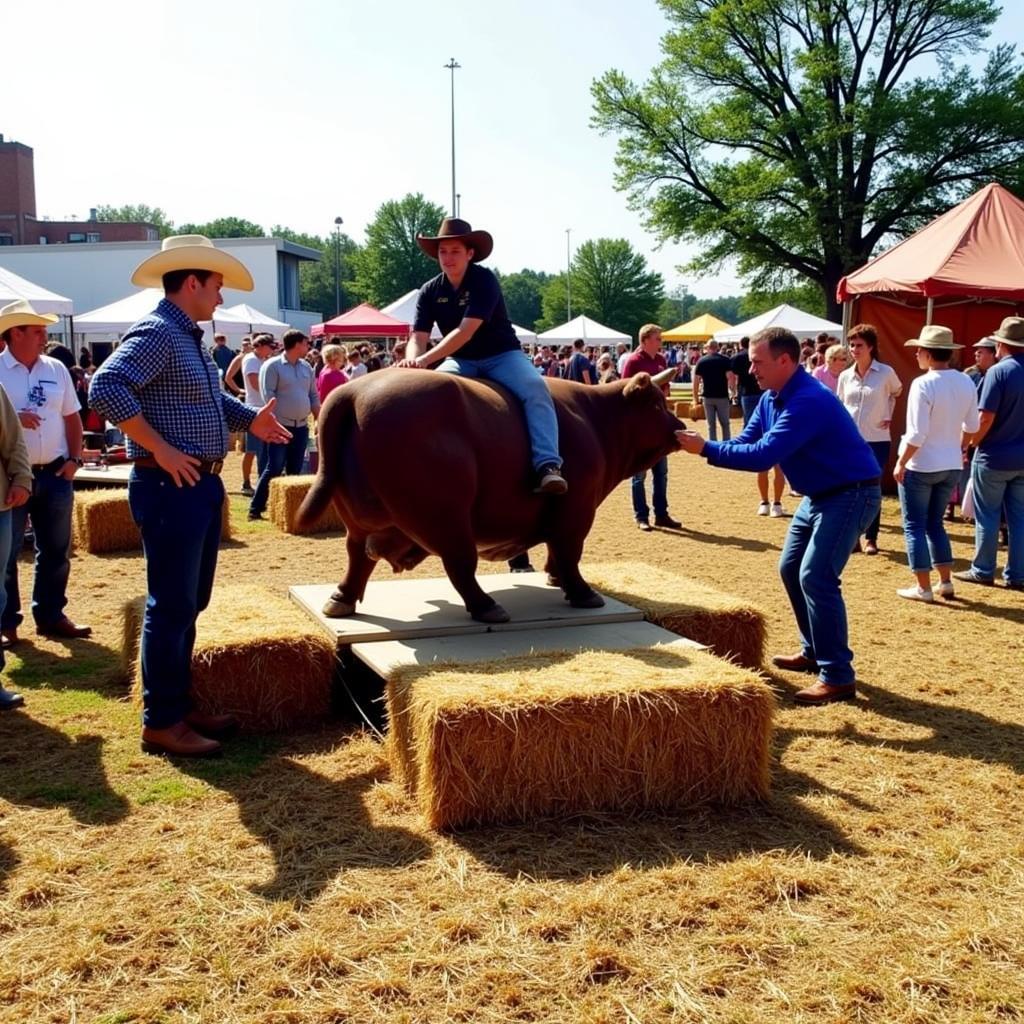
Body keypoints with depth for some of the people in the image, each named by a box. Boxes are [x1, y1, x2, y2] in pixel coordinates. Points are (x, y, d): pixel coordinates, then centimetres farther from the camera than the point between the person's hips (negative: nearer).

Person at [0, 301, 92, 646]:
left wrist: (74, 459, 4)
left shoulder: (56, 369, 8)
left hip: (55, 474, 5)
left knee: (56, 550, 12)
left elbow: (72, 417, 13)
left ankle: (50, 616, 25)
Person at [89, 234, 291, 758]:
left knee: (190, 603, 16)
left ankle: (180, 706, 27)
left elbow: (213, 398, 30)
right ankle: (160, 723, 6)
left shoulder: (189, 338, 17)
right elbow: (106, 387, -26)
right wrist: (161, 449, -24)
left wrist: (250, 419, 11)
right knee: (170, 607, -4)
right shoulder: (156, 333, -14)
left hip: (201, 485, 10)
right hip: (169, 487, -10)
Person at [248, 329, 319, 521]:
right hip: (281, 426, -6)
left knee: (295, 471, 8)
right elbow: (268, 396, -12)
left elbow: (314, 396, 16)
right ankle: (256, 508, -2)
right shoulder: (272, 365, -7)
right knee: (274, 468, -8)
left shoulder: (306, 367, 12)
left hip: (301, 426, 6)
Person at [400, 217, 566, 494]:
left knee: (535, 388, -31)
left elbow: (466, 330, -27)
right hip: (461, 361, 4)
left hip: (501, 356, -4)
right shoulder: (430, 291, -1)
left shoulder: (484, 280, -16)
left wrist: (426, 359, -36)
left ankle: (547, 465, -43)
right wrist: (413, 360, -33)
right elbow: (418, 338, -7)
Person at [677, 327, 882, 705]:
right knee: (791, 569, 15)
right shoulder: (771, 398, 3)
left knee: (816, 576, -17)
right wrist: (705, 446, -16)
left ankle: (838, 677, -11)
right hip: (819, 494, 10)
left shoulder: (807, 401, -29)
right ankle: (813, 651, 30)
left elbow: (763, 456, -34)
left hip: (851, 493, -10)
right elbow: (746, 442, 3)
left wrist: (706, 448, -29)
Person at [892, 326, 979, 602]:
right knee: (935, 523, 20)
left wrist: (901, 463, -10)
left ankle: (923, 588, 7)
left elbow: (917, 434, -21)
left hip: (921, 466, -6)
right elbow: (971, 426, 9)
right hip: (952, 466, 6)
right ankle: (945, 582, 18)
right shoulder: (966, 383, 0)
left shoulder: (923, 384, -20)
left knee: (915, 526, 6)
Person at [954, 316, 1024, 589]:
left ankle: (983, 571, 11)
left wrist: (972, 443, -3)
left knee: (987, 517, 5)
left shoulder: (999, 371, -15)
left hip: (994, 457, -5)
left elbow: (986, 418, -18)